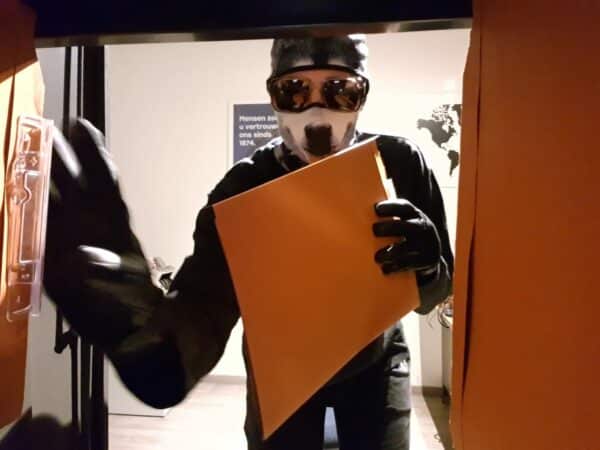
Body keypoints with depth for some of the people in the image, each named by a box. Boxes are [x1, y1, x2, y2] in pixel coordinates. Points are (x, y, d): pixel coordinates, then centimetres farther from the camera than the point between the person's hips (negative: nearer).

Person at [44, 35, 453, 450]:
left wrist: (427, 265, -35)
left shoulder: (399, 162, -19)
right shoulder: (243, 188, -24)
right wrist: (150, 336, -57)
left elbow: (432, 295, -12)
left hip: (375, 362, 2)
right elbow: (204, 305, -35)